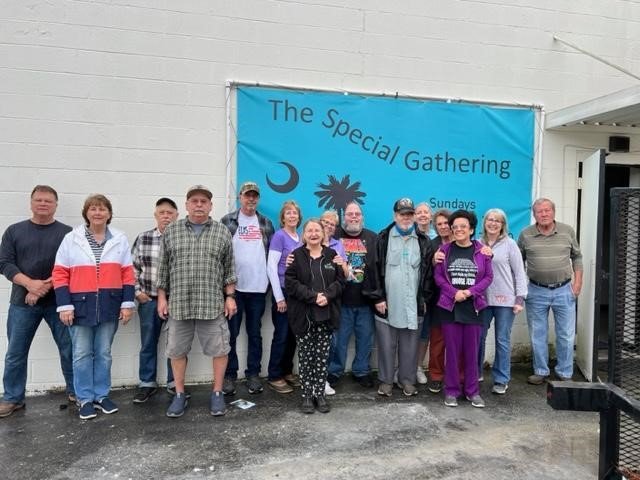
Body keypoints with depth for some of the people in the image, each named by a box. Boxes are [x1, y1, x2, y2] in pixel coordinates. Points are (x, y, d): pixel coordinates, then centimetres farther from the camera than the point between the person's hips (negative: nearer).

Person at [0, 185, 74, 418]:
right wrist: (30, 284, -15)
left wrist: (45, 287, -15)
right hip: (22, 302, 2)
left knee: (69, 349, 4)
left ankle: (75, 392, 20)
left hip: (58, 302, -1)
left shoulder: (67, 233, 1)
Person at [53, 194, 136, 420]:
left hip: (109, 306, 1)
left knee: (103, 353, 12)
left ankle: (101, 395, 25)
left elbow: (127, 274, 4)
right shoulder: (71, 239, 0)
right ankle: (85, 399, 20)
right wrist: (64, 305, -8)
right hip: (81, 306, -1)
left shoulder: (120, 239, 4)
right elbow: (60, 274, -1)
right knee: (82, 354, 7)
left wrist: (127, 303, -1)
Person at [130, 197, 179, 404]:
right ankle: (147, 384, 27)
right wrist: (137, 291, 0)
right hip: (149, 300, 2)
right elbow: (132, 267, 7)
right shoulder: (143, 238, 2)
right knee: (148, 344, 12)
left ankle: (174, 383, 26)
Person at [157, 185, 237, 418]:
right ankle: (179, 395, 26)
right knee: (177, 350, 10)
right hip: (178, 303, 1)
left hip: (213, 304, -1)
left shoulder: (222, 232, 3)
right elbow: (163, 267, 8)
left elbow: (229, 268, 5)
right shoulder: (171, 231, 6)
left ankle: (217, 393, 21)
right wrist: (162, 297, 4)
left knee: (219, 349, 4)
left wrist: (230, 297, 1)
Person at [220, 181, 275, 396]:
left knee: (255, 333, 10)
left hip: (258, 287, 3)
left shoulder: (266, 223, 11)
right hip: (233, 286, -2)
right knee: (231, 333, 5)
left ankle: (253, 374, 20)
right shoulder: (227, 221, 1)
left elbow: (271, 252, 12)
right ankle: (229, 375, 15)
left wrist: (269, 280, 4)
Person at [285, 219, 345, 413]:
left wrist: (326, 295, -14)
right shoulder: (296, 255, 1)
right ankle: (307, 396, 16)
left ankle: (320, 394, 18)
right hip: (303, 315, -2)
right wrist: (313, 296, -17)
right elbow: (291, 283, -8)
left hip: (326, 315, 2)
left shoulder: (332, 255, 9)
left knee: (322, 357, 7)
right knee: (306, 357, 5)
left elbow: (340, 280, 4)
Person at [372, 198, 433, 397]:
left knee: (410, 345, 9)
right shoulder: (383, 238, 1)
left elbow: (428, 271, 7)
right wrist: (378, 297, -7)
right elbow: (376, 269, -2)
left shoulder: (423, 241, 7)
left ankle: (407, 379, 24)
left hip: (413, 303, 2)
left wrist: (425, 298, 2)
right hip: (387, 302, -1)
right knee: (386, 344, 6)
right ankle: (385, 380, 20)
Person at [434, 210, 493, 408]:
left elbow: (488, 277, 1)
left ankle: (473, 390, 21)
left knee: (472, 351, 8)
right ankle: (451, 390, 16)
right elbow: (438, 276, 0)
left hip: (474, 307, 0)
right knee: (452, 350, 5)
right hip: (449, 306, 0)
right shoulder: (444, 250, 3)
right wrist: (454, 292, -14)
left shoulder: (481, 250, 2)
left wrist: (470, 292, -12)